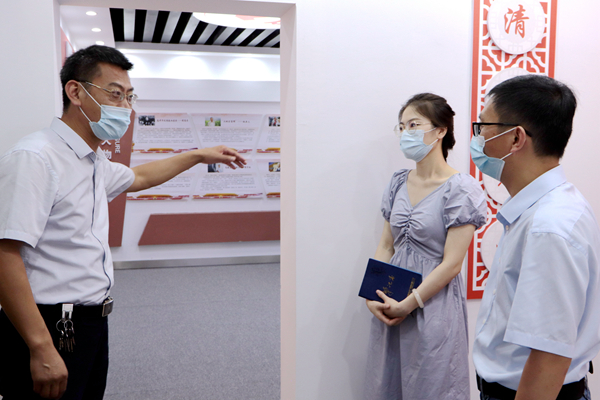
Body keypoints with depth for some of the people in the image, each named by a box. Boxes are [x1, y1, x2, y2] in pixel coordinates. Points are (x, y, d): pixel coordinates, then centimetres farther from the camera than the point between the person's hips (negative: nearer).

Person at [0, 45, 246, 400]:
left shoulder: (95, 163, 12)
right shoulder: (34, 158, -18)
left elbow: (138, 177, 33)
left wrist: (200, 155, 37)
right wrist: (42, 348, -28)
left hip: (92, 326, 9)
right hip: (51, 330, -9)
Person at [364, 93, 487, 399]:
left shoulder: (461, 189, -12)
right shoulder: (399, 183, 7)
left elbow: (451, 264, -15)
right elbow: (386, 246, 8)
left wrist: (408, 304, -15)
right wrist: (373, 294, -5)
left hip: (434, 303, -6)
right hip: (390, 304, 6)